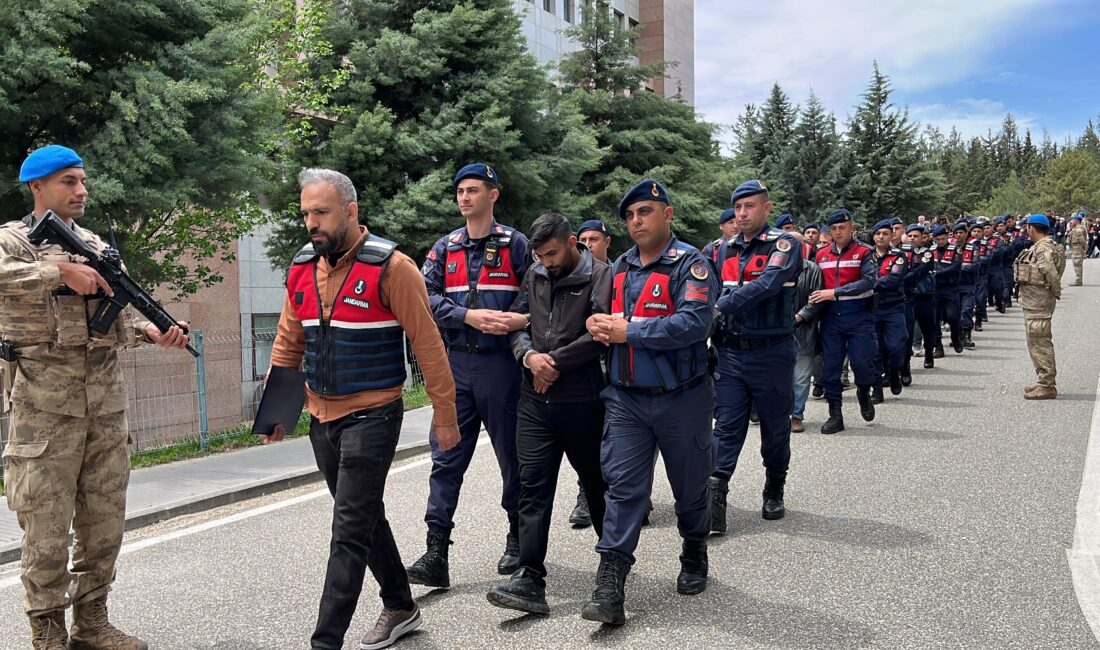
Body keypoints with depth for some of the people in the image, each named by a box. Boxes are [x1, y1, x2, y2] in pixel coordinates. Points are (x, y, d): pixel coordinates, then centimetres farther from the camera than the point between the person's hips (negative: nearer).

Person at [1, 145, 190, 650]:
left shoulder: (98, 247, 17)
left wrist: (152, 332, -3)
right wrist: (61, 271, -22)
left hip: (106, 404, 6)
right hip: (45, 405, -6)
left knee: (105, 523, 11)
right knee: (47, 527, 1)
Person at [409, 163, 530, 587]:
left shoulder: (515, 244, 1)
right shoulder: (445, 248, 11)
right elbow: (426, 296, 0)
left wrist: (521, 321, -21)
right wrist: (470, 316, -15)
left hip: (501, 362, -3)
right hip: (455, 364, 3)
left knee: (512, 453, 8)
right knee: (446, 456, 0)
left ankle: (519, 538, 27)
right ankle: (436, 554, 2)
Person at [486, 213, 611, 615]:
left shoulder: (600, 276, -6)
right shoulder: (534, 278, 11)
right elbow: (516, 322, 9)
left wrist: (555, 363, -13)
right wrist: (529, 356, -11)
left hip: (582, 400, -4)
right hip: (535, 401, 4)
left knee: (596, 481, 13)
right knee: (533, 485, -2)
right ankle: (529, 580, -1)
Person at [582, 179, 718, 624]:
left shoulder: (689, 264, -10)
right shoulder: (620, 268, 10)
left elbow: (695, 322, -24)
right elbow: (606, 321, 18)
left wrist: (629, 331, -22)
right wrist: (599, 326, -7)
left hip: (681, 400, -4)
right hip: (626, 399, 4)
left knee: (690, 487, 13)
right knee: (623, 487, -2)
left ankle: (694, 558, 38)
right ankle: (610, 587, -4)